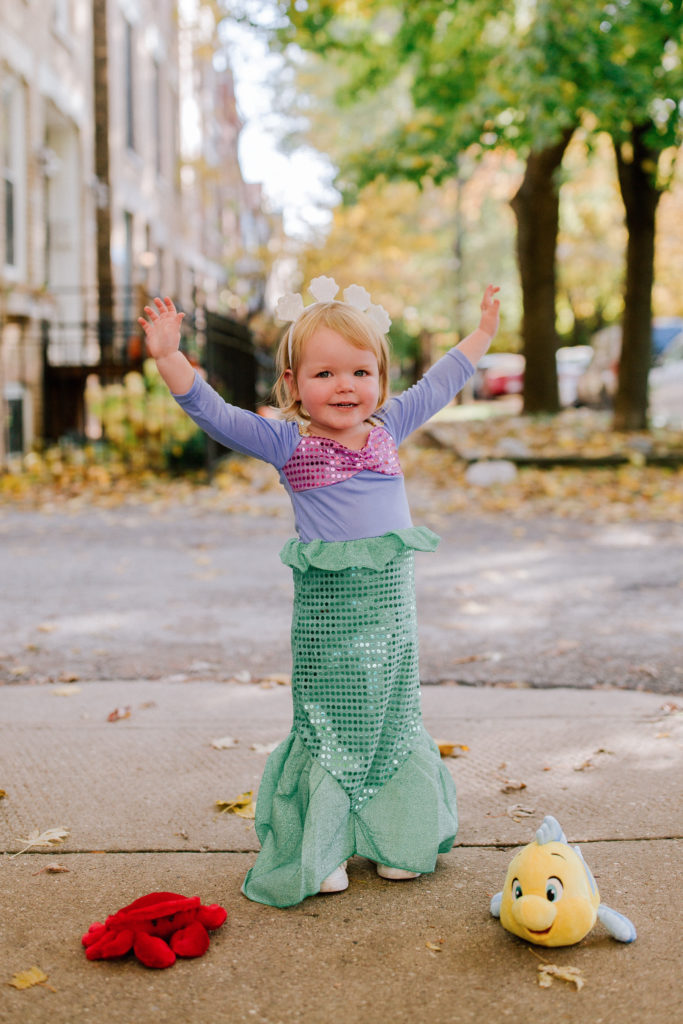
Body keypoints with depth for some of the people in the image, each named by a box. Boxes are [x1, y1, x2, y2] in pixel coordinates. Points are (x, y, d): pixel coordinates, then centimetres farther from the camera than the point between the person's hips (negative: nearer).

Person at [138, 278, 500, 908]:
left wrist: (483, 333, 30)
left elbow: (436, 387, 22)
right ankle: (322, 848, 17)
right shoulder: (287, 443, -3)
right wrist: (170, 359, -21)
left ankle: (396, 838, 28)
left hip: (391, 601, 4)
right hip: (327, 603, -4)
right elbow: (214, 413, -9)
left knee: (394, 717, 13)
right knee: (328, 722, 3)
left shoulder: (386, 428, 9)